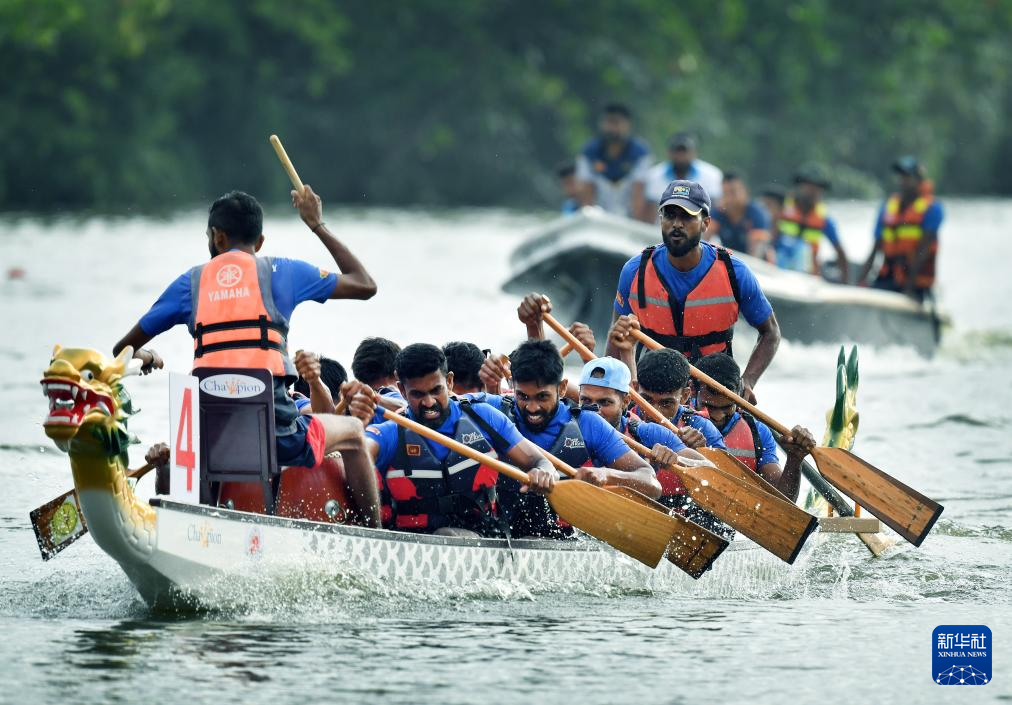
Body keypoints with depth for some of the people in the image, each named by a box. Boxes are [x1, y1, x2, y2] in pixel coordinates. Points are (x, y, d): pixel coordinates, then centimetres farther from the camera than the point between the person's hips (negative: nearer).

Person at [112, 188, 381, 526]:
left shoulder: (192, 282, 14)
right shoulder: (280, 271, 8)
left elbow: (123, 350, 21)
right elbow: (365, 285, 18)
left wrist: (144, 358, 46)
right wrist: (318, 225, 28)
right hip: (274, 430, -2)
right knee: (352, 431, 27)